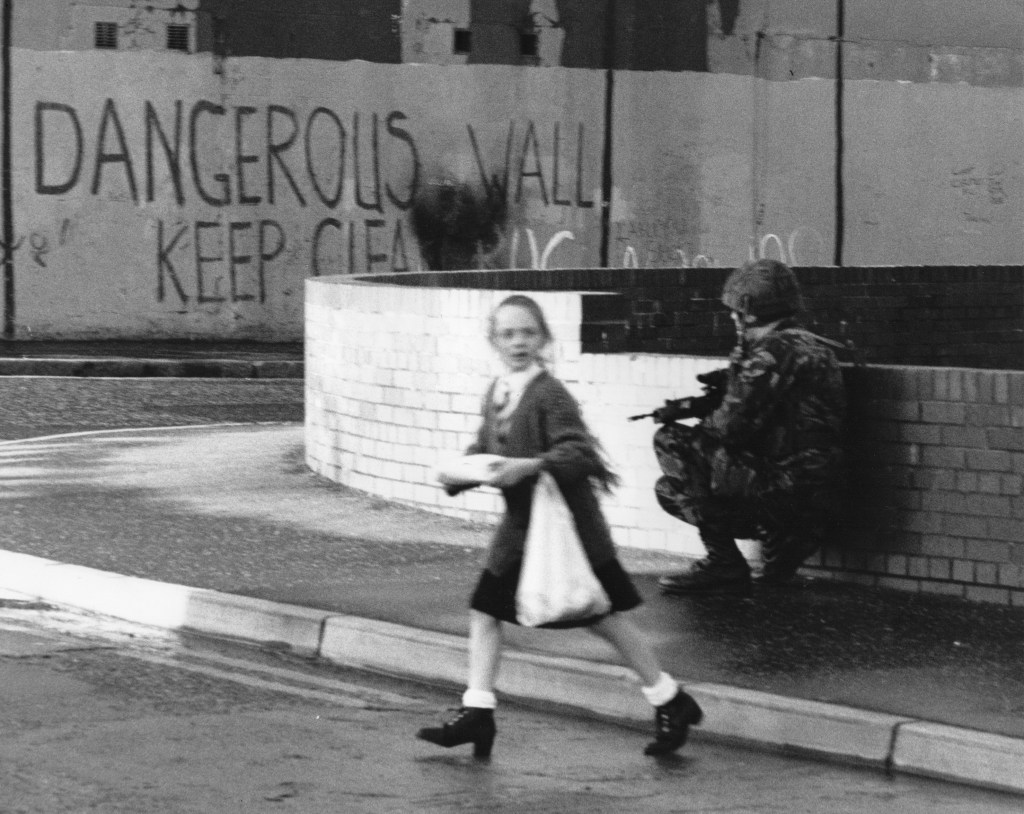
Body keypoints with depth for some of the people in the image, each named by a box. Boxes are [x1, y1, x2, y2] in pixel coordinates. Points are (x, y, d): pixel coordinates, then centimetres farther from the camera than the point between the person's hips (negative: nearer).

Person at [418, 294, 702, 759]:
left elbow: (581, 453, -26)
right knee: (484, 612, 4)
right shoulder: (496, 394, 6)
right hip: (519, 528, 8)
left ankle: (671, 705, 14)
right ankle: (477, 714, 11)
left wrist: (529, 467, -36)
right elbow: (485, 448, 17)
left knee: (605, 618, 1)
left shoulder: (549, 394, -18)